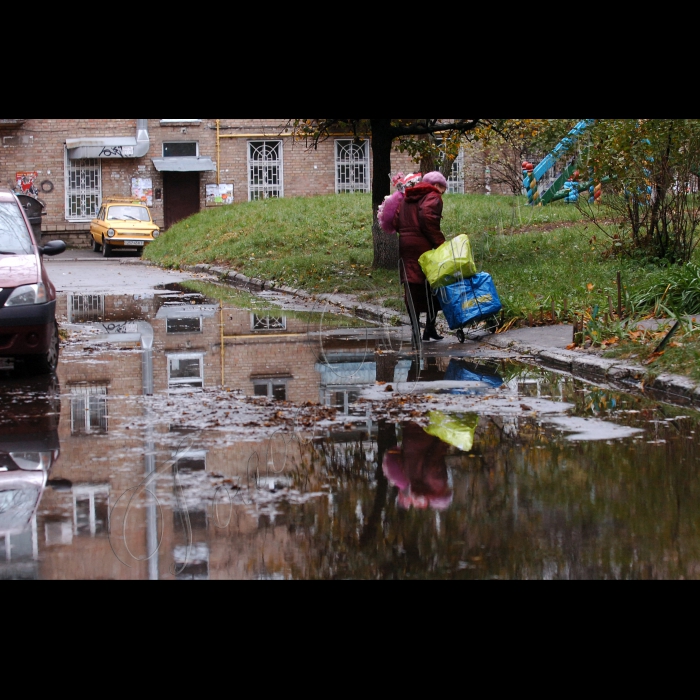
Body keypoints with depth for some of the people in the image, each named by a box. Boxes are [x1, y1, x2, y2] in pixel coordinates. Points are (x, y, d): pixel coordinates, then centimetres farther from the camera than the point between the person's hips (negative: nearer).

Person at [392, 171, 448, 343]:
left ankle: (416, 331, 4)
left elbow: (396, 222, 15)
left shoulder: (406, 198, 22)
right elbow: (428, 219, -18)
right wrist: (439, 243, -15)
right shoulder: (432, 197, -2)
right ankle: (430, 329, 1)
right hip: (423, 246, -7)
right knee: (432, 288, 2)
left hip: (405, 245, 7)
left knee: (412, 290, 6)